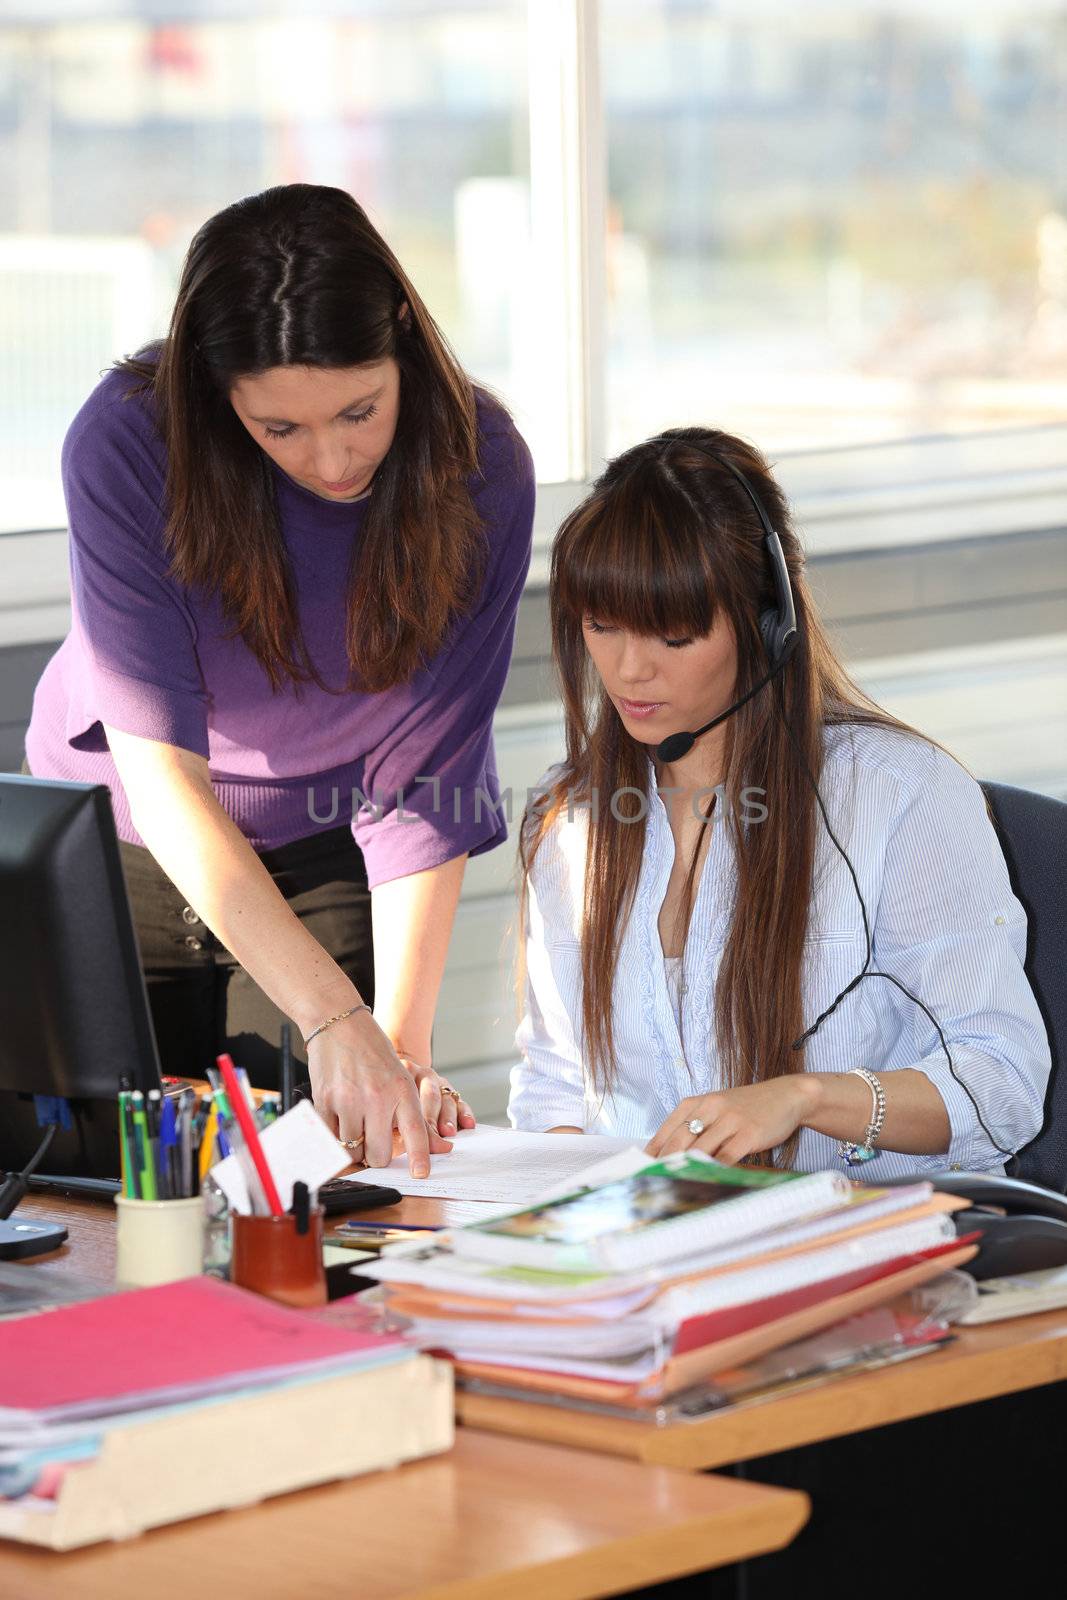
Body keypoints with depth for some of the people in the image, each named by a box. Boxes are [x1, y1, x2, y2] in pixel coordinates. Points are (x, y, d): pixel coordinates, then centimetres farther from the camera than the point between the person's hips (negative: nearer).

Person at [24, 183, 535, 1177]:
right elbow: (161, 771, -34)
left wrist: (403, 1047, -28)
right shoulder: (126, 443, -29)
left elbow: (423, 783, -19)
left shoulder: (477, 467, -23)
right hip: (119, 842, 0)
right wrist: (333, 1018, -43)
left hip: (330, 864, 1)